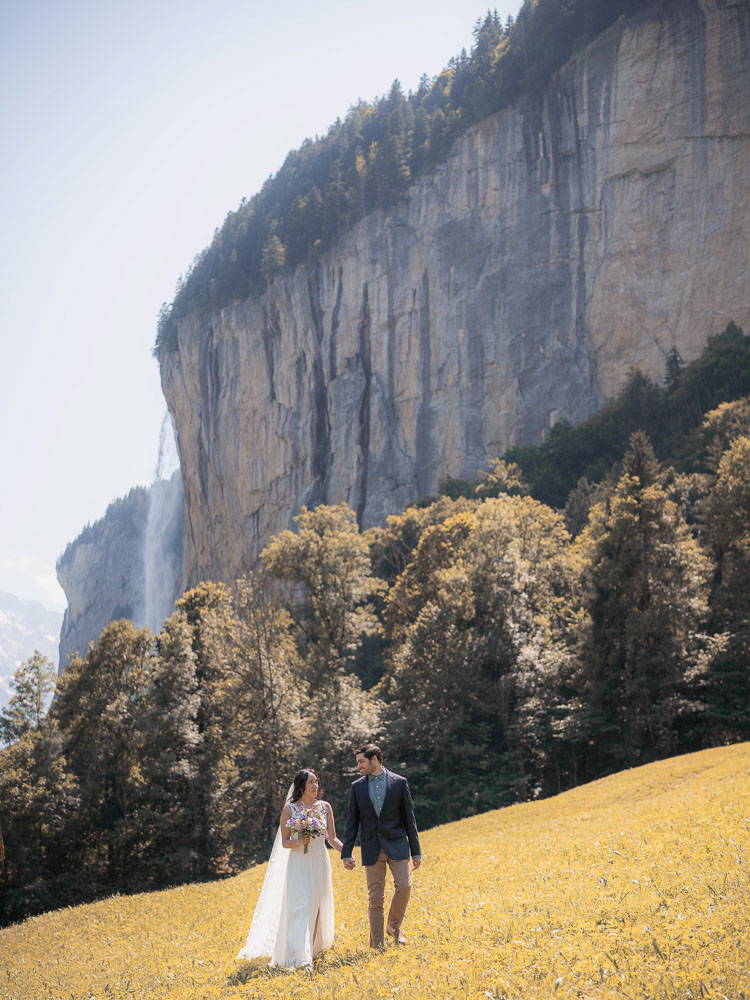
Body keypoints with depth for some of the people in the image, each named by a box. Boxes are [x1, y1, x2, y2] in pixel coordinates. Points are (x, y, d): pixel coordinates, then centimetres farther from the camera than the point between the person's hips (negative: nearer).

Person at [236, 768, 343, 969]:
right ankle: (301, 958, -20)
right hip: (299, 864, -4)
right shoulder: (290, 809, -3)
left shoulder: (325, 807, 6)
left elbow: (332, 838, 7)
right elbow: (284, 842, -1)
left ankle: (315, 946, 27)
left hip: (320, 863, 4)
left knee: (317, 906, 9)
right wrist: (299, 842, -21)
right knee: (300, 907, -13)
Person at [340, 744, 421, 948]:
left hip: (396, 845, -1)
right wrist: (346, 853, 2)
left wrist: (416, 852, 3)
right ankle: (377, 944, 10)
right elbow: (352, 822, 8)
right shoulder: (357, 786, 5)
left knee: (403, 887, -10)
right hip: (372, 849, 1)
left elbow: (409, 818, 3)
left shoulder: (399, 782, 0)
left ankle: (394, 926, 16)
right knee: (375, 897, 1)